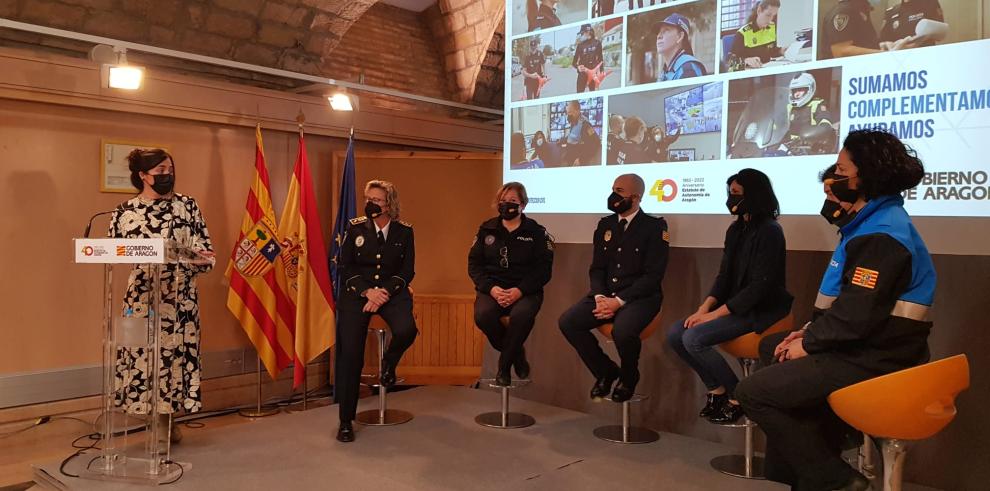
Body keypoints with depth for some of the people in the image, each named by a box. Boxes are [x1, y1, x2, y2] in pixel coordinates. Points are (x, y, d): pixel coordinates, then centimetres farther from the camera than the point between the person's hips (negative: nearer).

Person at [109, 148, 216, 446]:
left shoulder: (187, 205, 5)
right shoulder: (125, 212, 2)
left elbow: (204, 248, 5)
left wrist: (203, 258, -16)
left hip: (181, 294, 1)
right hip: (142, 295, -1)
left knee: (177, 350, 4)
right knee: (143, 353, 1)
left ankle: (168, 415, 18)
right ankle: (153, 414, 14)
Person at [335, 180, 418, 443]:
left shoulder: (404, 231, 5)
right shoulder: (355, 228, 5)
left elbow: (407, 270, 2)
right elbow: (346, 267, 2)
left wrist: (385, 292, -13)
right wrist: (368, 291, -12)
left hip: (392, 291, 0)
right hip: (357, 292, 0)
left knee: (406, 330, -30)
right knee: (350, 354, -12)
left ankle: (389, 364, 9)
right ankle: (346, 421, 3)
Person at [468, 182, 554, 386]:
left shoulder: (537, 232, 5)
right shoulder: (487, 229, 11)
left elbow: (543, 270, -2)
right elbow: (474, 264, 6)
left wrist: (519, 291, -18)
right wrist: (491, 288, -12)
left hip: (525, 291, -2)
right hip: (492, 289, 2)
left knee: (522, 314, -36)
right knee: (482, 314, -31)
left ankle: (504, 365, -10)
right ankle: (516, 354, -2)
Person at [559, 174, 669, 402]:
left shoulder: (654, 226, -4)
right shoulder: (605, 224, 12)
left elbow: (653, 275, -11)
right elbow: (596, 268, 11)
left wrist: (619, 301, -18)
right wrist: (599, 296, -9)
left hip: (639, 297, -5)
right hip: (605, 294, 6)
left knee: (622, 331, -35)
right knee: (567, 322, -17)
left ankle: (629, 377, 0)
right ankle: (606, 371, 5)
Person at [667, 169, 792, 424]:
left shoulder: (769, 231, -14)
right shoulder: (736, 229, 11)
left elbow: (760, 286, -20)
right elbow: (724, 277, 11)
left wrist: (715, 314, -20)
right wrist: (703, 309, -6)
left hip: (759, 310, -8)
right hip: (734, 305, 8)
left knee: (694, 338, -23)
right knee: (675, 334, -6)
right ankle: (716, 388, 7)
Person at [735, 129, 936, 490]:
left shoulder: (880, 236, -19)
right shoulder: (874, 223, 16)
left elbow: (856, 316, -26)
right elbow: (847, 303, 19)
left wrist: (808, 344, -11)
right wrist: (809, 331, 7)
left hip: (872, 360, -11)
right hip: (865, 346, 11)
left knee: (753, 392, -16)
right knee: (771, 347, 25)